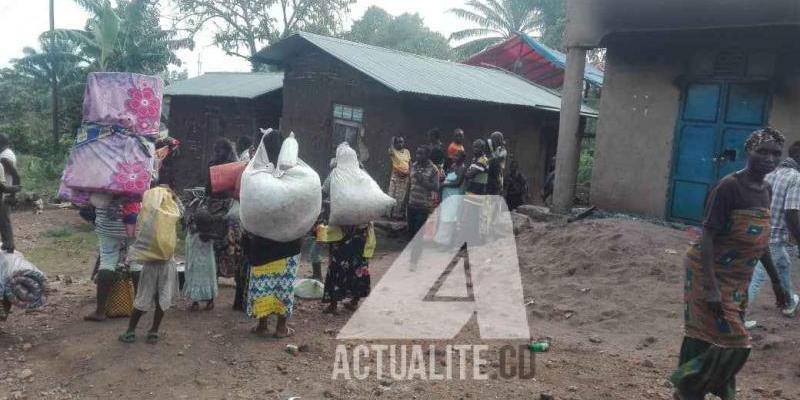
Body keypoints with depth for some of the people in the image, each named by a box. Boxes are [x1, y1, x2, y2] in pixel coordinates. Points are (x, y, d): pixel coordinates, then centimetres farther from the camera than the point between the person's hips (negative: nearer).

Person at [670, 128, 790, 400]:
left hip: (738, 279, 8)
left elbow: (760, 241, 17)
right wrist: (711, 287, -28)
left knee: (714, 339, 16)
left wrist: (775, 281, 20)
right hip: (711, 275, -7)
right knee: (732, 343, -6)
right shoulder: (729, 187, -19)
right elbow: (707, 237, -22)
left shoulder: (766, 190, 6)